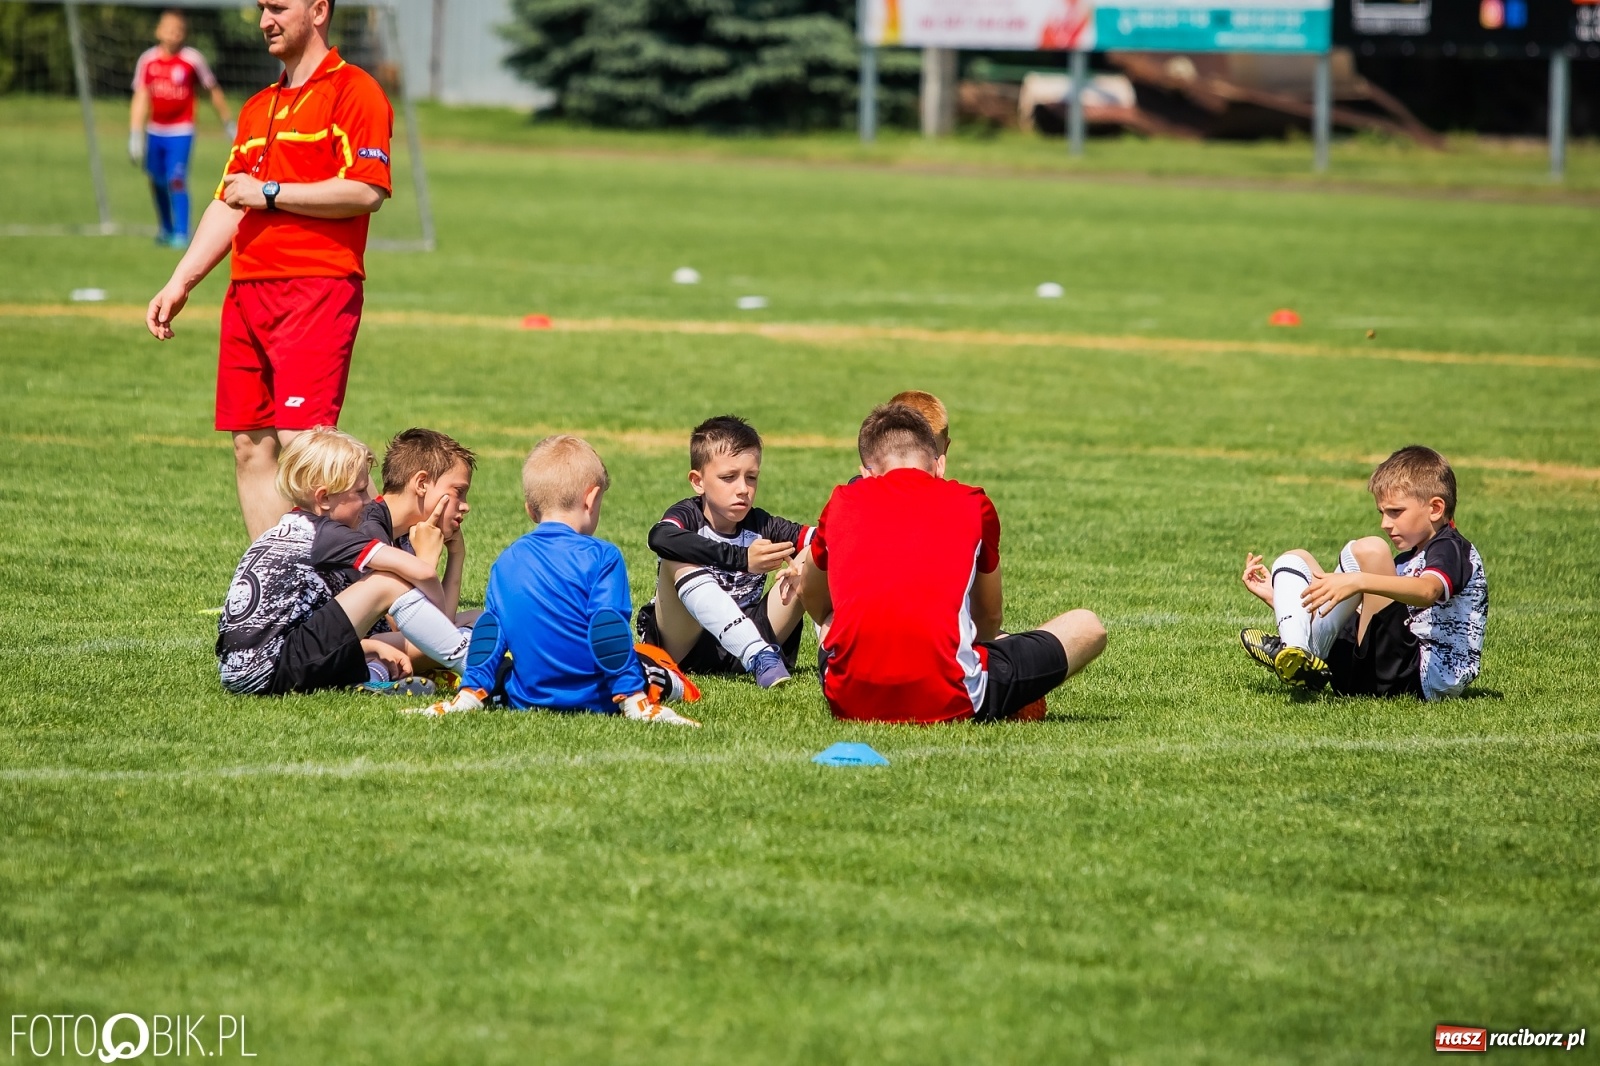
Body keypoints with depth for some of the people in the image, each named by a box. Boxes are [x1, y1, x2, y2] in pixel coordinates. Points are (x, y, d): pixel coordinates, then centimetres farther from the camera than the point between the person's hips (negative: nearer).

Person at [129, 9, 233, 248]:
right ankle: (167, 229, 28)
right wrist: (135, 136, -5)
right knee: (157, 182, 10)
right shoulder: (147, 60, -1)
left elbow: (214, 92, 3)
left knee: (176, 181, -15)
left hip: (181, 132, -4)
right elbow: (140, 98, 0)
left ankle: (181, 233, -9)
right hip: (155, 131, 4)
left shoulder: (193, 60, -8)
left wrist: (228, 124, 10)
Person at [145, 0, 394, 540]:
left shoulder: (354, 91, -3)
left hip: (317, 288, -8)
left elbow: (367, 191, -15)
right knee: (250, 446, 4)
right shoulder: (257, 109, 23)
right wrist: (179, 284, 17)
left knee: (300, 437, -17)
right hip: (248, 290, 8)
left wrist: (270, 193, -11)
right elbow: (228, 205, 25)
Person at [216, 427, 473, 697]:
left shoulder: (287, 531, 19)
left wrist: (374, 646, 11)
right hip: (269, 674, -10)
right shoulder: (324, 534, -8)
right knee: (388, 583, -10)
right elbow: (421, 573, -15)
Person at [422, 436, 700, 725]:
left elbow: (488, 632, 6)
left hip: (525, 698, 3)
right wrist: (635, 701, -16)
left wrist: (471, 692, 12)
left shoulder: (506, 563, 4)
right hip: (594, 698, -3)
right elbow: (609, 633, -17)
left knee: (501, 668, 34)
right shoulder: (601, 557, -12)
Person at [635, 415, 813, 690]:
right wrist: (741, 559, -41)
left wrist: (809, 555, -28)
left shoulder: (761, 526, 5)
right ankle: (760, 658, -44)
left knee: (811, 570, -9)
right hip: (683, 645, -3)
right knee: (680, 560, -29)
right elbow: (660, 538, -33)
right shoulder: (688, 517, -8)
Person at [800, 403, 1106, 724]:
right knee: (1086, 627, 16)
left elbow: (813, 600, 30)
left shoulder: (841, 503, 12)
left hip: (850, 703, 1)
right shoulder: (974, 504, 10)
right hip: (945, 703, -1)